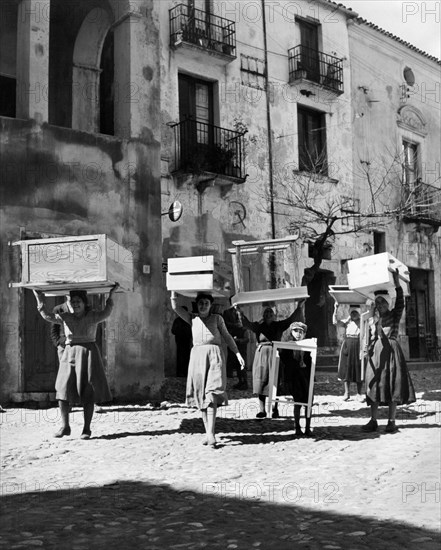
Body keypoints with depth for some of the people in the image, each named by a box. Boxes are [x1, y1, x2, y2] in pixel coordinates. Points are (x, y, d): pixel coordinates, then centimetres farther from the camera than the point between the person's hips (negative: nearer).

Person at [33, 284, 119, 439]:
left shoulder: (93, 316, 0)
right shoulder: (65, 318, 8)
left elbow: (106, 313, -16)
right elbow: (48, 316, 0)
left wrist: (110, 295, -22)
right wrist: (40, 300, -7)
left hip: (88, 353, -2)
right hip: (70, 354, 3)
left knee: (88, 393, 0)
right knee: (63, 390, -6)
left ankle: (86, 429, 8)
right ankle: (65, 426, 5)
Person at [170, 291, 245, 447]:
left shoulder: (217, 318, 12)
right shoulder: (192, 319, 15)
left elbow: (227, 337, 15)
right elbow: (175, 307, 5)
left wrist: (238, 354, 9)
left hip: (214, 355, -2)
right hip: (197, 356, 2)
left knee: (211, 394, -15)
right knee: (200, 395, 1)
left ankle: (210, 433, -20)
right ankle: (208, 432, 8)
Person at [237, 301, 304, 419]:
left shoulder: (278, 325, 12)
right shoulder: (259, 326, 13)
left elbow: (291, 319, 4)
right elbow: (247, 324, -2)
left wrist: (299, 307, -4)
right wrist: (240, 312, -15)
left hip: (274, 353, -1)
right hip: (261, 353, 1)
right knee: (260, 381, -2)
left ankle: (275, 409, 3)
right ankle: (262, 410, 2)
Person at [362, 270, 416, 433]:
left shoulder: (394, 315, 5)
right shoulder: (372, 318, 14)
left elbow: (400, 301, -12)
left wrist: (397, 282, -22)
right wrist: (369, 354, 6)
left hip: (391, 350, -3)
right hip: (376, 352, 3)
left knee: (392, 385, -4)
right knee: (374, 385, -1)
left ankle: (391, 422, 0)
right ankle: (373, 421, 1)